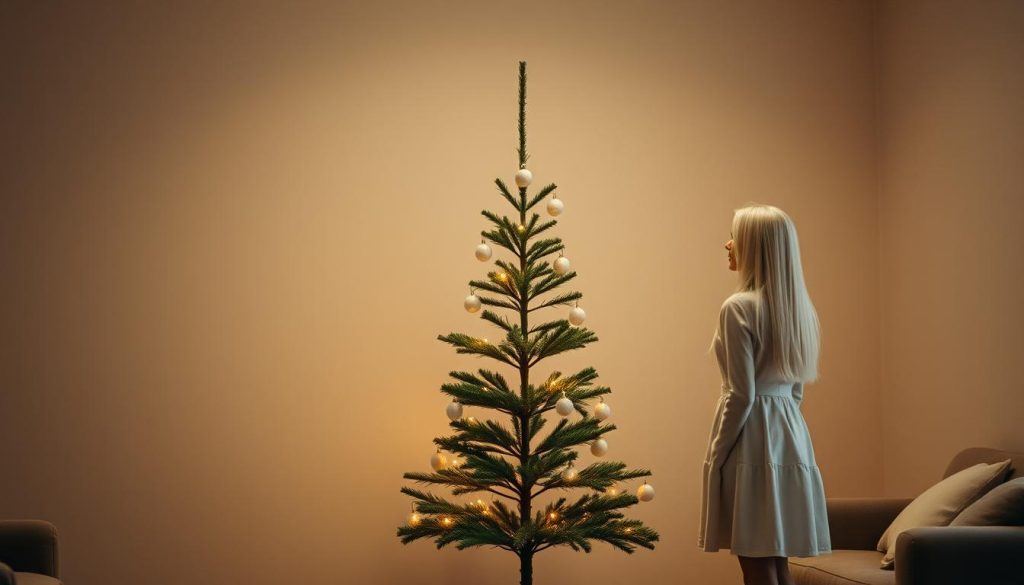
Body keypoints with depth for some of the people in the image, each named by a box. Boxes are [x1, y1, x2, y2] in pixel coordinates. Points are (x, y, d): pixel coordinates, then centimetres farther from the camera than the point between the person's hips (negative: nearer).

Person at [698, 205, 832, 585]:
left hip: (752, 439, -8)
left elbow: (741, 395, -16)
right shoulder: (797, 306, 11)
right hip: (790, 436, 8)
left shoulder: (739, 308, -14)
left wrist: (716, 454, -8)